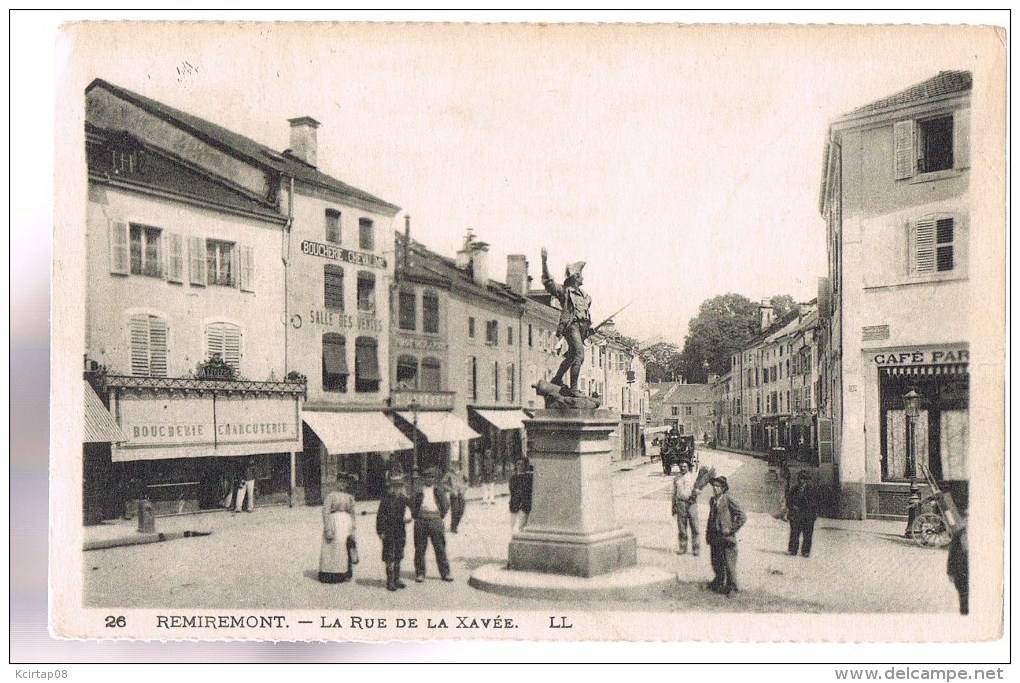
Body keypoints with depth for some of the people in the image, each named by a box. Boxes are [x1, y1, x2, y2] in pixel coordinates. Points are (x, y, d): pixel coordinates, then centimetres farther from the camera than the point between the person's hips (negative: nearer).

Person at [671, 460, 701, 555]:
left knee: (694, 526, -4)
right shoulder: (676, 478, 15)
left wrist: (696, 491, -17)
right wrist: (673, 507, 15)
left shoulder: (694, 476, 9)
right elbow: (674, 494, 18)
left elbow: (699, 489, 6)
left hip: (691, 503, -2)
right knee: (681, 527, 4)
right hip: (680, 503, 2)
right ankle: (683, 547, 12)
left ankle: (696, 548, 3)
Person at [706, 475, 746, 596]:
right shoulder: (712, 500, 9)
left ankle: (731, 587, 12)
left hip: (727, 538, -7)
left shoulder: (729, 501, -13)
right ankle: (719, 582, 34)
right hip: (714, 537, 7)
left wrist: (732, 530, -13)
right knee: (716, 563, 16)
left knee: (729, 564, -1)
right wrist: (708, 533, 16)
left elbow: (742, 517, -14)